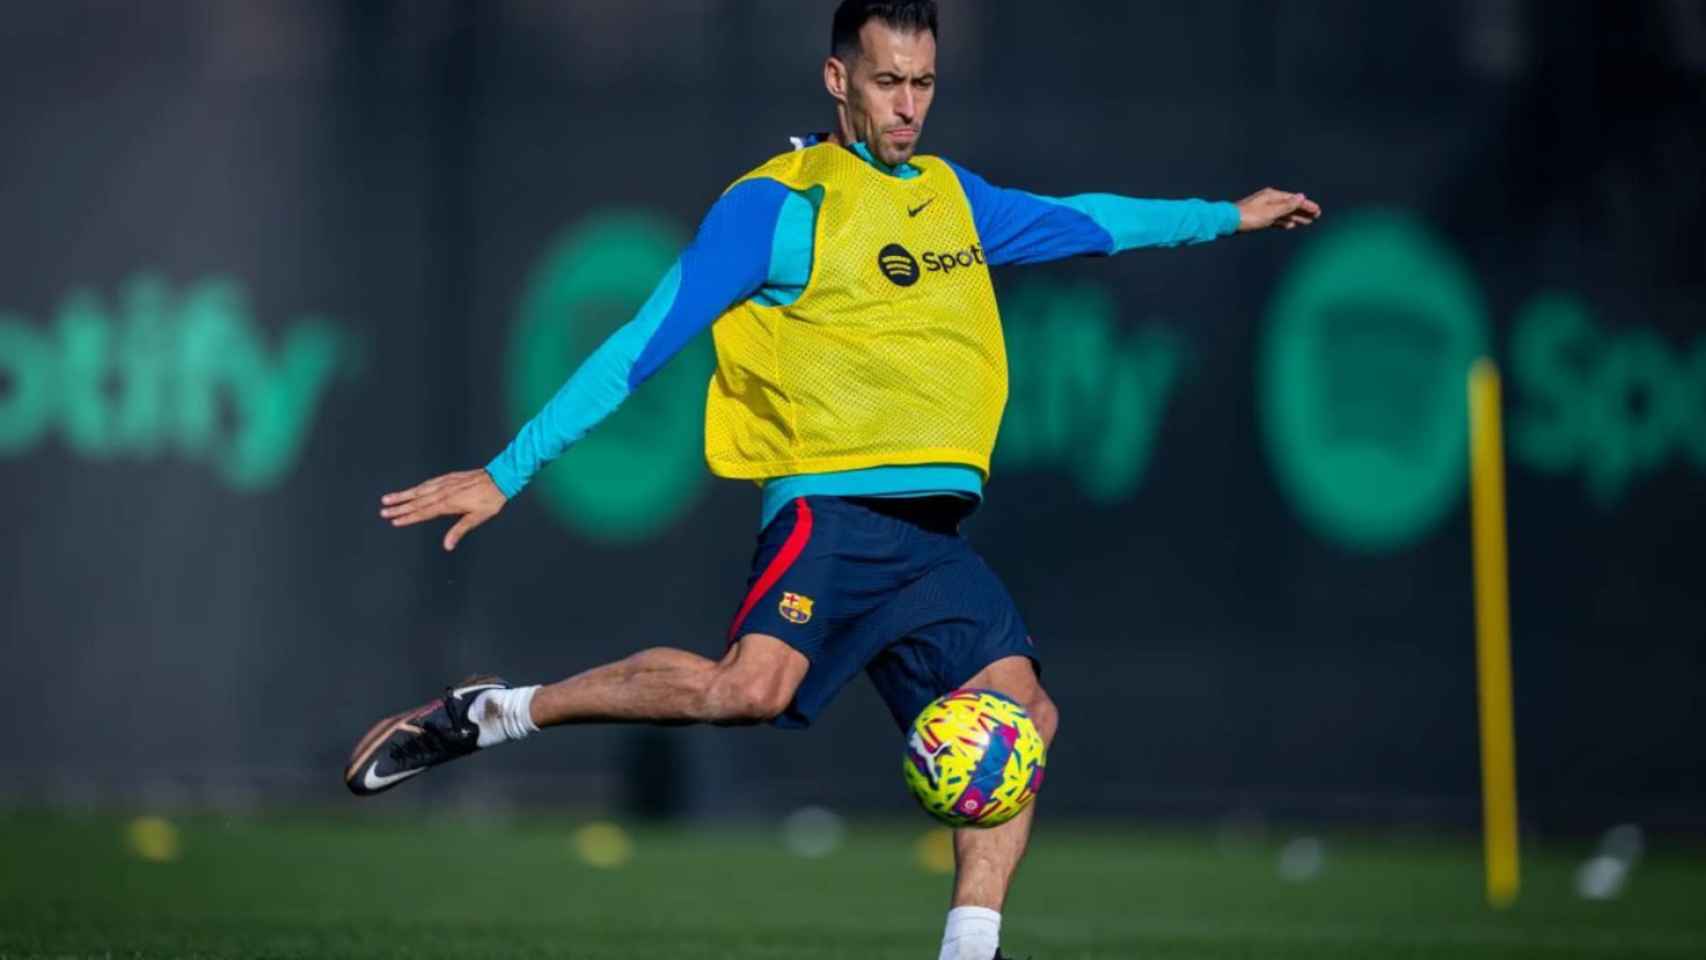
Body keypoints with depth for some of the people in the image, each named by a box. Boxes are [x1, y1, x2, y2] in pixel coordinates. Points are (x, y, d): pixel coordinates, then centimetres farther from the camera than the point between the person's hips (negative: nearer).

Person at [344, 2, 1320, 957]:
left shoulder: (952, 196, 18)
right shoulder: (776, 204, -3)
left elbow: (1077, 220, 38)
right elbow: (642, 346, -4)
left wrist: (1224, 216, 43)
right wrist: (506, 474, -7)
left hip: (936, 532, 7)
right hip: (833, 509, -7)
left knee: (1023, 711, -10)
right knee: (751, 685, -30)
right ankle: (489, 713, -17)